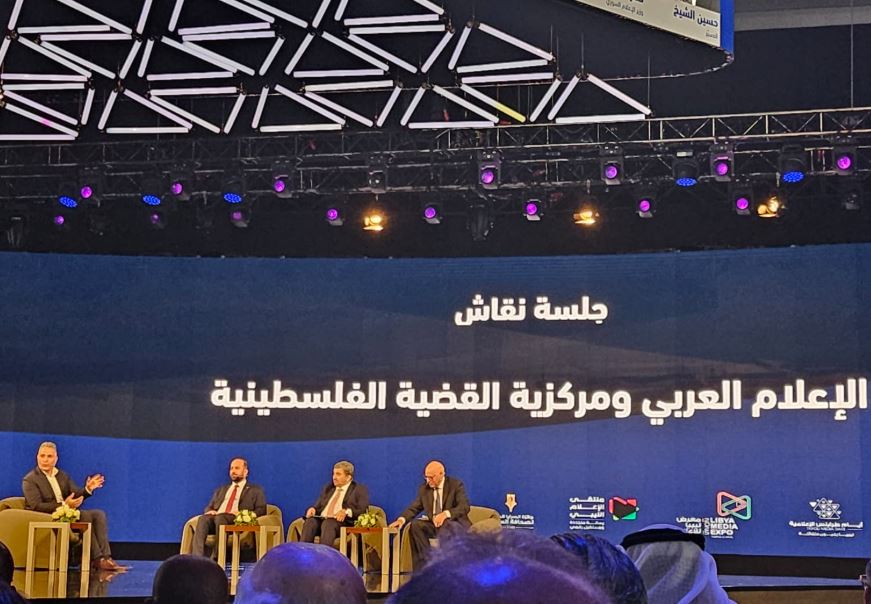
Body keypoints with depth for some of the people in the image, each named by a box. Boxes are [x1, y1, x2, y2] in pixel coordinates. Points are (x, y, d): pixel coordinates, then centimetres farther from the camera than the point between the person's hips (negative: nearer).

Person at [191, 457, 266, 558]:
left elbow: (261, 510, 7)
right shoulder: (221, 490, 34)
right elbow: (209, 507, 28)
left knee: (220, 517, -37)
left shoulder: (255, 491, 20)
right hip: (216, 517, 4)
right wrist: (210, 511, 1)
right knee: (203, 518, -32)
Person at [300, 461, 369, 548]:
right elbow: (318, 505, 27)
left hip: (341, 521, -5)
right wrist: (313, 509, 2)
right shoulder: (328, 487, 28)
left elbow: (363, 509, -3)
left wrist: (346, 511, -21)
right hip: (321, 519, 5)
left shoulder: (359, 489, 10)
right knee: (310, 522, -29)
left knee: (328, 524, -38)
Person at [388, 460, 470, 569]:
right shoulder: (424, 488, 9)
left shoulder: (456, 484, -5)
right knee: (415, 525, -23)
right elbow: (414, 508, 10)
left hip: (455, 524, -4)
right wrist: (401, 519, -12)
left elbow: (464, 507, -16)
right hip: (433, 525, 5)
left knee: (446, 524, -38)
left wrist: (446, 514, -34)